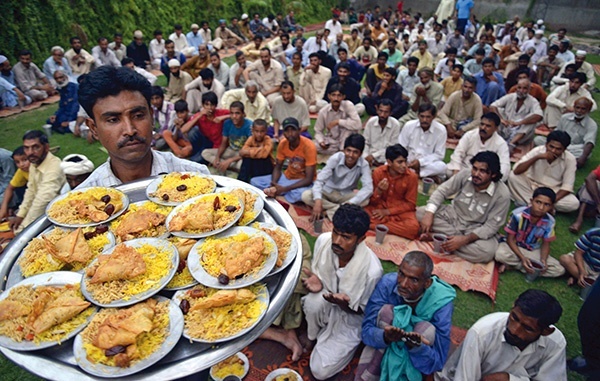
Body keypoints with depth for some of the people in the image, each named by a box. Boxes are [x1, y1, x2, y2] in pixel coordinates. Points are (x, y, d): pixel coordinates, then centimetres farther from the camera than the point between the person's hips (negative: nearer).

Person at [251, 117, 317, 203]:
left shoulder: (309, 146, -24)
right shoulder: (283, 143, -7)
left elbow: (309, 179, -26)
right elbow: (277, 168, 2)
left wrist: (284, 189, -33)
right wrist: (273, 185, -20)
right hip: (287, 176, 5)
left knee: (300, 194, -41)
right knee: (254, 181, -7)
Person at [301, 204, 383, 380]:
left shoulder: (372, 270, -33)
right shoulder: (323, 240, -23)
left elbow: (362, 311, -15)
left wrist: (344, 304, -36)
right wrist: (316, 283, -24)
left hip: (348, 317, -3)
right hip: (325, 301, 3)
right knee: (314, 301, -34)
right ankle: (312, 337, -1)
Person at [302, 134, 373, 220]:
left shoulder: (364, 164, -20)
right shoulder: (335, 158, -22)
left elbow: (368, 188, -29)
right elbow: (319, 180, -26)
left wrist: (351, 203, -43)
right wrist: (318, 201, -43)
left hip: (346, 196, 0)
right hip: (329, 192, 0)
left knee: (365, 200, -31)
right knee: (306, 195, -27)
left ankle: (328, 211, -25)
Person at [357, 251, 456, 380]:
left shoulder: (441, 302, -26)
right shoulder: (387, 283, -24)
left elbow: (437, 361, -21)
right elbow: (367, 330, -21)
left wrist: (416, 346, -42)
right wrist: (385, 337, -43)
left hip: (416, 358, 0)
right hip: (383, 346, 1)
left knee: (427, 328, -29)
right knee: (387, 310, -26)